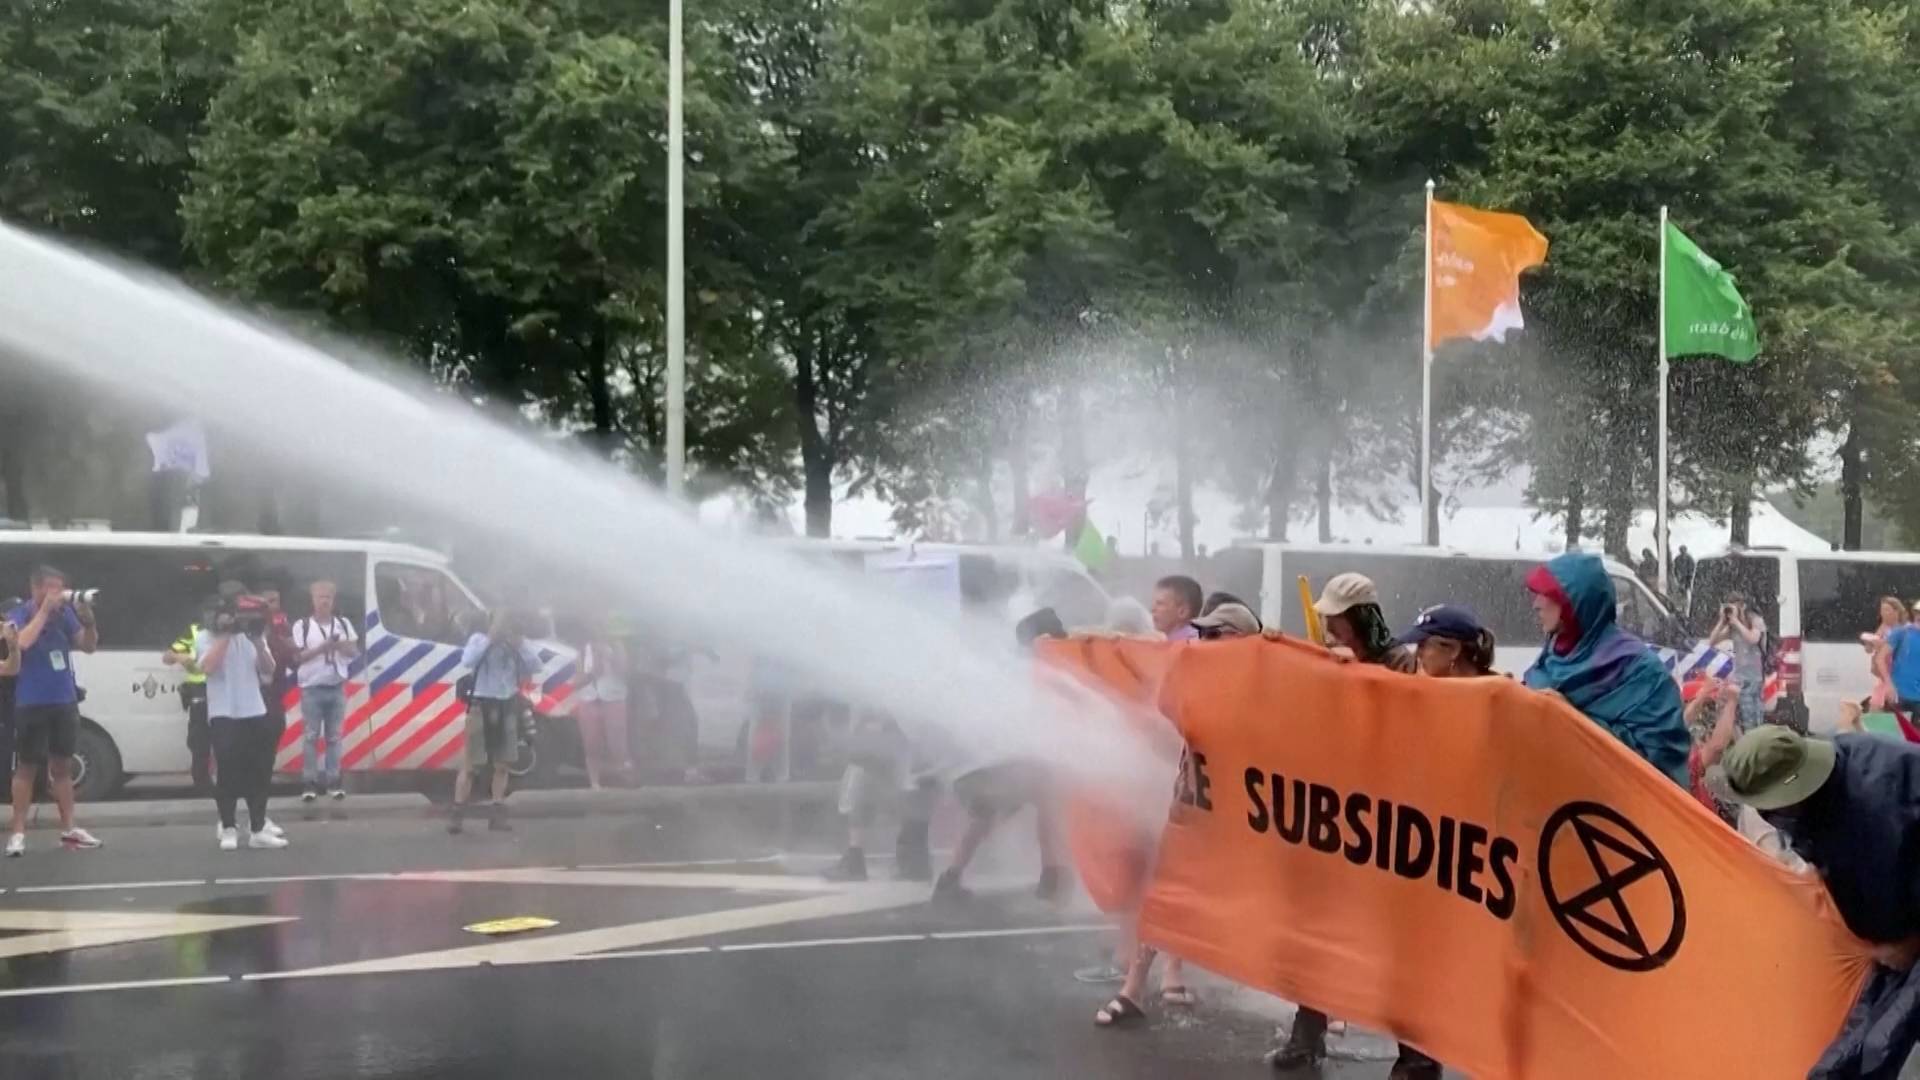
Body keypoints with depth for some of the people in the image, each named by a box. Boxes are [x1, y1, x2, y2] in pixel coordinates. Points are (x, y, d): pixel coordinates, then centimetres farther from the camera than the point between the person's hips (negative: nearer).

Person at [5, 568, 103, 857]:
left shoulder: (64, 613, 0)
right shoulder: (18, 616, -9)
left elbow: (88, 645, 4)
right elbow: (22, 642, -28)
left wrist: (88, 620, -14)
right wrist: (45, 609, -25)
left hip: (64, 701, 4)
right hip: (31, 705, -4)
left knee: (62, 765, 13)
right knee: (26, 767, 0)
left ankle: (68, 829, 21)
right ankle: (18, 833, 6)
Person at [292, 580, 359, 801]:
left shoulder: (344, 624, 7)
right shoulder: (302, 626, -2)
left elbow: (354, 652, 6)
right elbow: (298, 657, -7)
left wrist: (339, 645, -15)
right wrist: (322, 647, -18)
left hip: (337, 687, 3)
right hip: (312, 688, -3)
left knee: (334, 736, 5)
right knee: (311, 736, -2)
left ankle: (333, 781, 8)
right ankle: (309, 782, -1)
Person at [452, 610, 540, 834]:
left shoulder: (518, 644, 7)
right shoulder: (479, 639, -3)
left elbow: (536, 666, -5)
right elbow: (467, 661, -22)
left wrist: (519, 643, -13)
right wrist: (490, 638, -20)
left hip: (507, 706, 4)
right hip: (482, 704, -4)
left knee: (502, 765, 7)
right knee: (471, 765, -5)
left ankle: (497, 815, 13)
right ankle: (457, 814, 0)